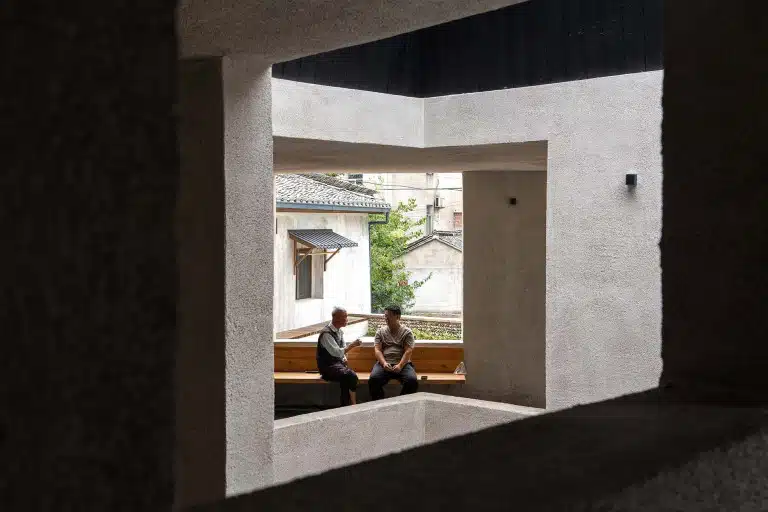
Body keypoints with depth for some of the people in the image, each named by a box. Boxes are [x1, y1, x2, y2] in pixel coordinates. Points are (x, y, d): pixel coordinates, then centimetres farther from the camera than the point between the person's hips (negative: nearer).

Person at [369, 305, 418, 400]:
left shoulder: (407, 332, 9)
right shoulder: (380, 331, 16)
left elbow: (408, 351, -1)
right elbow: (377, 350, 6)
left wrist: (400, 366, -18)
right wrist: (384, 363, -14)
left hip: (402, 364, -1)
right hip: (384, 363, 1)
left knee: (412, 381, -31)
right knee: (373, 379, -30)